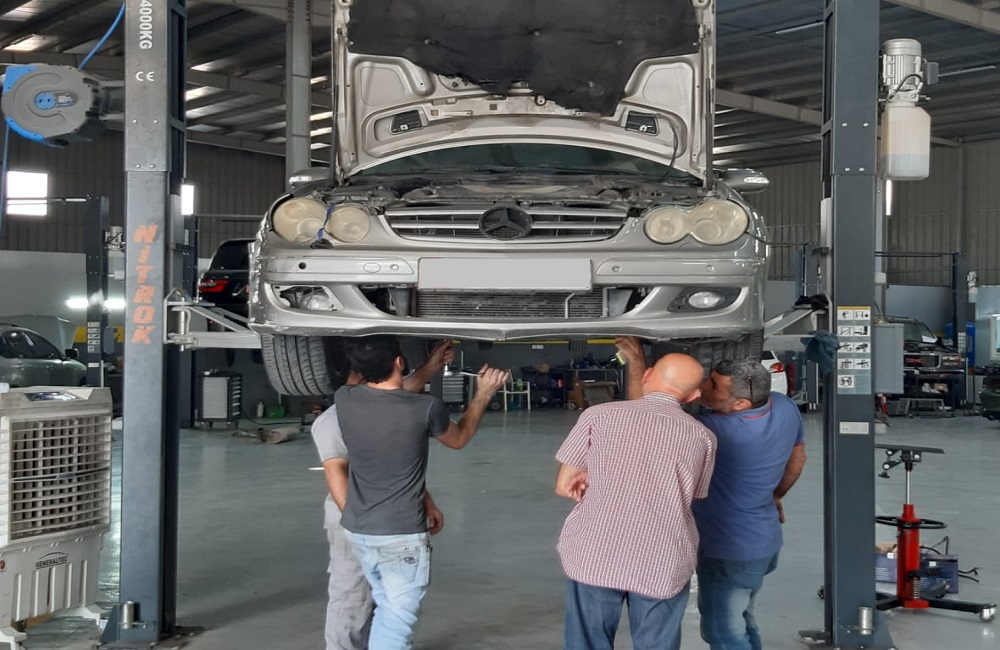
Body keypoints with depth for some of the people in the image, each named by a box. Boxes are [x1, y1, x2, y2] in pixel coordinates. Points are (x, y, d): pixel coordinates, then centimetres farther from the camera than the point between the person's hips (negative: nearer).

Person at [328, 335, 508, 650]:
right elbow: (459, 438, 5)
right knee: (397, 623, 5)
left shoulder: (344, 399, -7)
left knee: (386, 609, 23)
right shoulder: (426, 408, -19)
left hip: (356, 529, 6)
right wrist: (483, 394, 17)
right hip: (401, 535, -6)